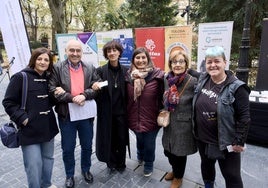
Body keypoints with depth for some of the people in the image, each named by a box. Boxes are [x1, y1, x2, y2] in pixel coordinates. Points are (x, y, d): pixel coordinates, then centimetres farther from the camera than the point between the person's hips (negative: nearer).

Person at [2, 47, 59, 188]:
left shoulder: (48, 78, 9)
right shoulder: (21, 77, -10)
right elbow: (8, 102, -9)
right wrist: (22, 118, -16)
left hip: (48, 127, 6)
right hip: (30, 129, -6)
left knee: (48, 158, 19)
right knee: (34, 164, 1)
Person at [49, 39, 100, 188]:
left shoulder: (90, 68, 3)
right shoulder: (57, 68, -4)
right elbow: (52, 89, -11)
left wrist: (84, 95, -20)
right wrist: (72, 98, -20)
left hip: (86, 114, 2)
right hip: (67, 115, -1)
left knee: (87, 146, 18)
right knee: (68, 148, 14)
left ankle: (86, 169, 43)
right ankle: (69, 175, 37)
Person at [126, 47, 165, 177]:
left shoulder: (157, 75, -14)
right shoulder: (129, 75, -3)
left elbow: (162, 96, -10)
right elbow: (126, 97, 4)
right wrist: (127, 114, 7)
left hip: (151, 118, -3)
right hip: (135, 118, 3)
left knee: (149, 144, 13)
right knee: (139, 140, 26)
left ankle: (148, 164, 43)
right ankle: (140, 156, 58)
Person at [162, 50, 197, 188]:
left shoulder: (192, 82, -18)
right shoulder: (166, 79, -2)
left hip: (184, 124, -5)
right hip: (169, 122, 5)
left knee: (180, 152, 13)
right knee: (168, 150, 17)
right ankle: (175, 170, 49)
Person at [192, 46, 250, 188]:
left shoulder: (236, 87, -18)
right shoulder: (202, 80, -2)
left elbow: (244, 117, -15)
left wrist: (239, 141, -14)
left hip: (225, 142, -5)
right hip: (202, 138, 6)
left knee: (232, 176, 11)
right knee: (206, 165, 26)